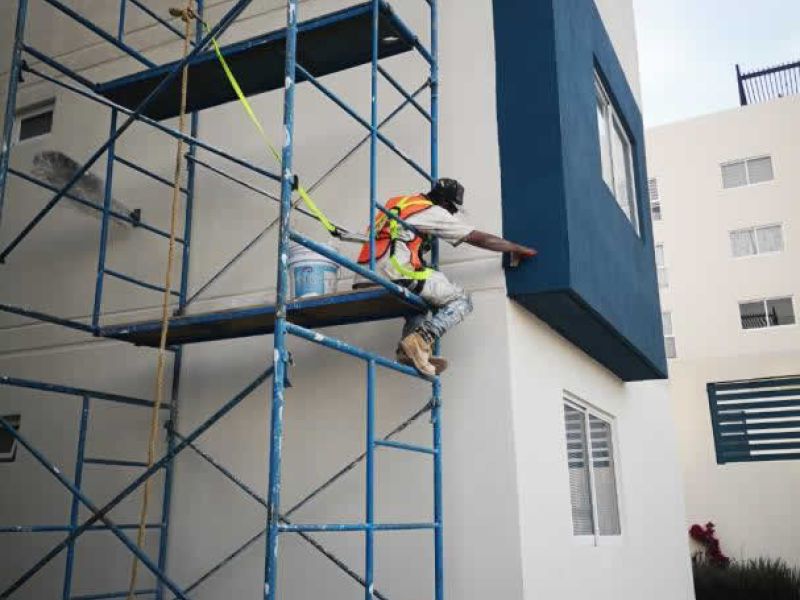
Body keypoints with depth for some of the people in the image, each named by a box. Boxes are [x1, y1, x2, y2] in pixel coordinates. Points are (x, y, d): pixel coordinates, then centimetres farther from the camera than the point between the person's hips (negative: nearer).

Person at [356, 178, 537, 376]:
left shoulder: (400, 202, 27)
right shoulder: (433, 212, 7)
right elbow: (479, 239, 10)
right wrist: (517, 248, 20)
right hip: (397, 273, -8)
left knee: (419, 299, 33)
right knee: (461, 300, 3)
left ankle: (409, 350, 9)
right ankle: (421, 339, -19)